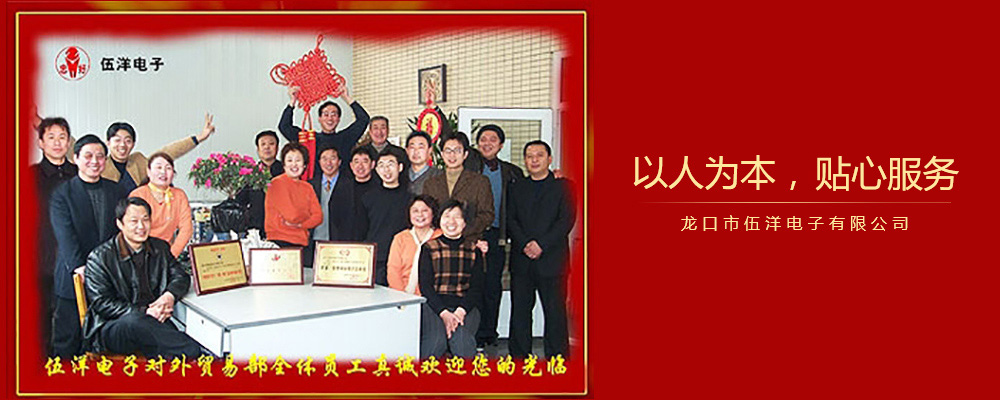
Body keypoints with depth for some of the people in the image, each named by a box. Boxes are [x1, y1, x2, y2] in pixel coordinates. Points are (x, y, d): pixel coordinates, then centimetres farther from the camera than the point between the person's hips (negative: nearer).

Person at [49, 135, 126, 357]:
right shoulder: (62, 194, -1)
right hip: (74, 278, -3)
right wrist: (78, 266, -25)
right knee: (68, 340, 3)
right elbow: (65, 234, -12)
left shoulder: (117, 191, 11)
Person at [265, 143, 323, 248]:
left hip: (301, 242, 5)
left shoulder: (307, 187, 15)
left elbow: (318, 216, 8)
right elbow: (291, 215, -12)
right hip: (280, 241, -5)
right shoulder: (276, 183, -4)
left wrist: (300, 225, -7)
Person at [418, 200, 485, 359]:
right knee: (436, 340, -32)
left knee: (461, 338, -32)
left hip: (465, 307, 1)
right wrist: (444, 313, -14)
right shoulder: (429, 248, 10)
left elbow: (477, 287, 7)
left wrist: (460, 311, -12)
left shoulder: (473, 250, 14)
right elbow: (425, 285, 1)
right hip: (433, 305, -1)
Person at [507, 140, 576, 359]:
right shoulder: (517, 189, 17)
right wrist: (524, 244, -10)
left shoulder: (562, 186, 5)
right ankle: (518, 357, 13)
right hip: (521, 261, 3)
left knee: (555, 311, -4)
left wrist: (541, 245, -13)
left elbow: (566, 220, -4)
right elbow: (510, 220, 8)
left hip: (551, 259, -3)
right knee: (519, 309, 5)